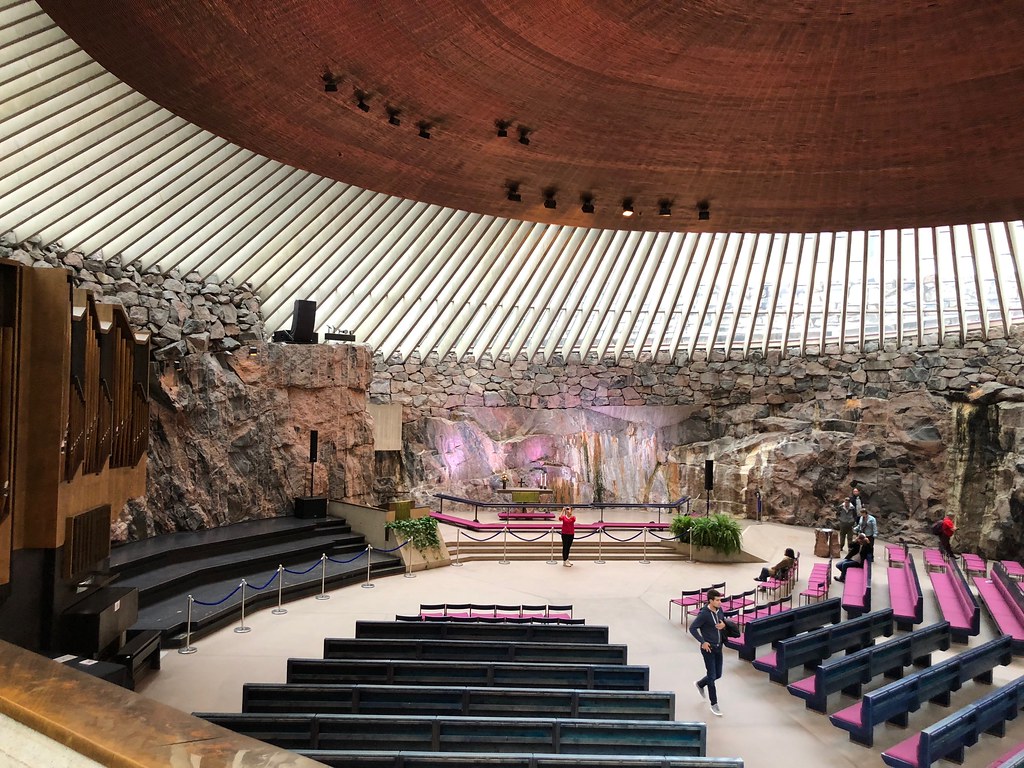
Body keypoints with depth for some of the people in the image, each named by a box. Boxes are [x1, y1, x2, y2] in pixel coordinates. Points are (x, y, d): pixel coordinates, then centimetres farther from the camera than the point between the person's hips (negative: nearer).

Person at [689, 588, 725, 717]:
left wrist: (723, 625, -7)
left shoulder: (719, 610, -1)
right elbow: (692, 628, -16)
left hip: (718, 647, 7)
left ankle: (700, 684, 42)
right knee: (712, 676, -1)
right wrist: (703, 642, -19)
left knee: (718, 674, 15)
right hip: (708, 648, -7)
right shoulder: (704, 614, -22)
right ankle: (714, 704, 13)